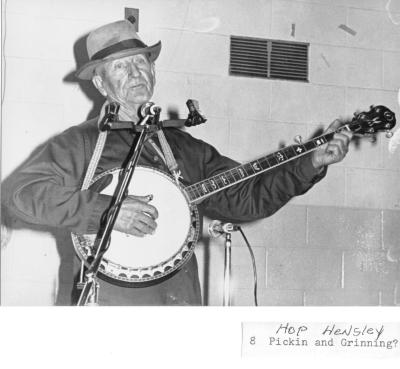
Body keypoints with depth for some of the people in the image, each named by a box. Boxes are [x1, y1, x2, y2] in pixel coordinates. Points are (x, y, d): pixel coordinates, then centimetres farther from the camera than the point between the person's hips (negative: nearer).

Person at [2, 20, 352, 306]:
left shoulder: (185, 147, 15)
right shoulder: (82, 143, 1)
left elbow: (247, 198, 13)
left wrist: (311, 164, 3)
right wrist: (107, 209, -18)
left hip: (183, 303, 4)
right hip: (113, 306, -4)